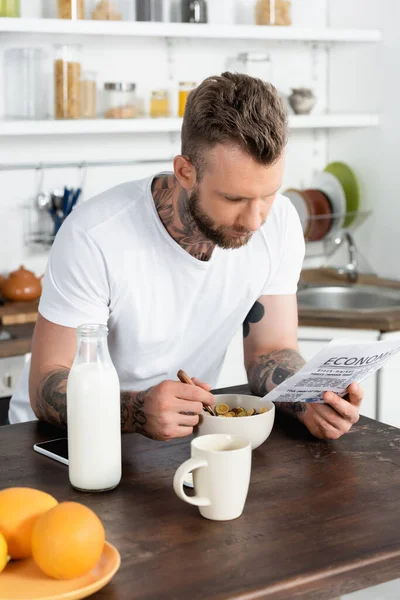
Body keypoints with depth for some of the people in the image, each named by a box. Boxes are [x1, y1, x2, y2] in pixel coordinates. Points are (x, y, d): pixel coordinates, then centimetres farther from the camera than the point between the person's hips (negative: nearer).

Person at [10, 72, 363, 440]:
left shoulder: (279, 222, -11)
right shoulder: (93, 239, -25)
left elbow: (271, 351, -3)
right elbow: (47, 383, -21)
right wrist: (137, 412, -39)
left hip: (192, 426, 2)